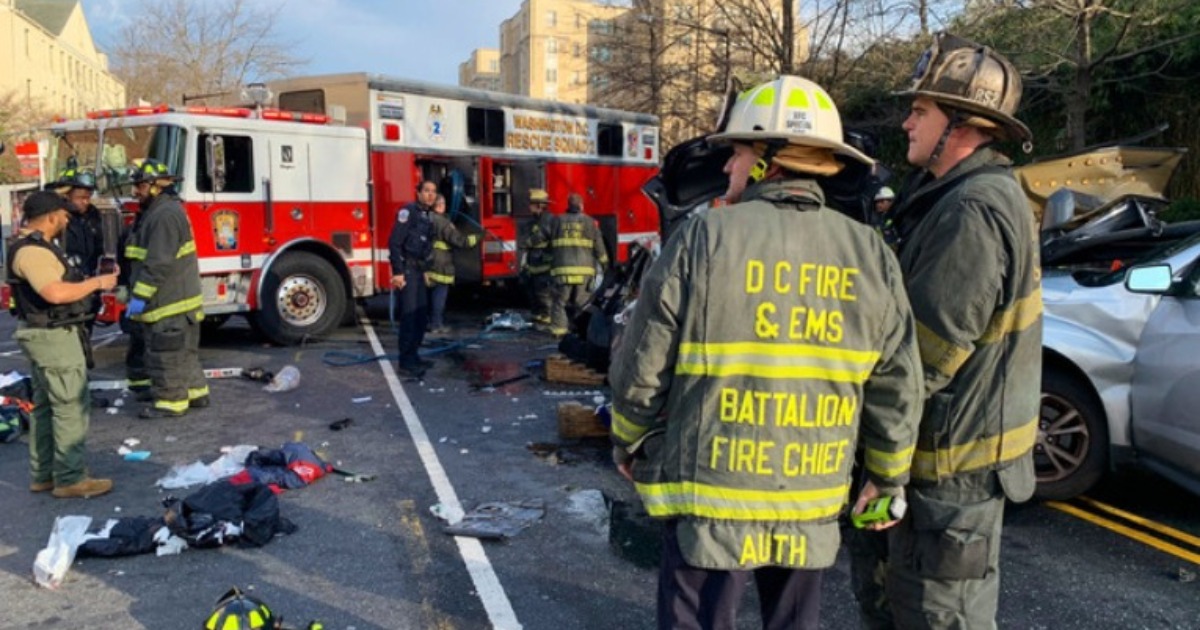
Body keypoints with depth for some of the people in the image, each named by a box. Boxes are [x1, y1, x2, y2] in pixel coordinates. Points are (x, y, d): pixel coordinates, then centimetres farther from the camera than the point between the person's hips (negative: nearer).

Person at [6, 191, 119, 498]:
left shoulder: (33, 245, 13)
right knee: (72, 406, -6)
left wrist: (91, 281, 9)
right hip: (53, 336, -11)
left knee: (46, 406, 16)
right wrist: (97, 282, -21)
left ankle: (43, 474, 24)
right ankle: (70, 479, -1)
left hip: (45, 334, 11)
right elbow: (56, 293, -33)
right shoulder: (32, 251, -21)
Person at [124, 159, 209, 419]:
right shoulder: (155, 212, 16)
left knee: (166, 353, -4)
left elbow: (159, 263, -25)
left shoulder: (165, 214, -20)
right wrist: (138, 294, 24)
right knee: (182, 350, 17)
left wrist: (140, 296, -22)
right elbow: (146, 258, 24)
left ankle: (171, 401, 3)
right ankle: (194, 391, 25)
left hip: (170, 302, -11)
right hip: (172, 298, 11)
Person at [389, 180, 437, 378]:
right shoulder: (409, 211, -10)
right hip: (406, 269, -9)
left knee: (421, 314, 12)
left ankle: (413, 356, 22)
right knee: (409, 314, -9)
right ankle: (406, 361, -5)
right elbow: (394, 242, -17)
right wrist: (397, 271, -21)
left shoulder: (429, 216, 15)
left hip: (418, 270, 9)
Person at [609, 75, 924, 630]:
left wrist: (628, 445, 8)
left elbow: (643, 365, -9)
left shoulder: (704, 238, -13)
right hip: (812, 500, 4)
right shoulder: (869, 254, -1)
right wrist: (888, 477, 16)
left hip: (712, 491, -4)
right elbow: (897, 389, 2)